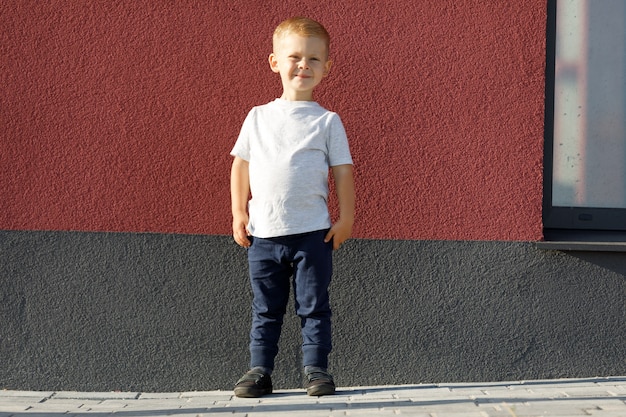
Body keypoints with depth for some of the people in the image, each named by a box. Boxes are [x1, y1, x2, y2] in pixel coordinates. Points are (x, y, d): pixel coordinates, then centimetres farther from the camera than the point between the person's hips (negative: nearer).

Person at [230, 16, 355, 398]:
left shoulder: (327, 121, 2)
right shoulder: (258, 117, 8)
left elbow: (343, 171, 1)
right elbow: (241, 165, 10)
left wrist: (346, 218, -5)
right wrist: (239, 214, 3)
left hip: (312, 233, -2)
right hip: (264, 234, 2)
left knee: (314, 306, 4)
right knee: (265, 309, 10)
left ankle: (316, 369, 13)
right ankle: (259, 370, 17)